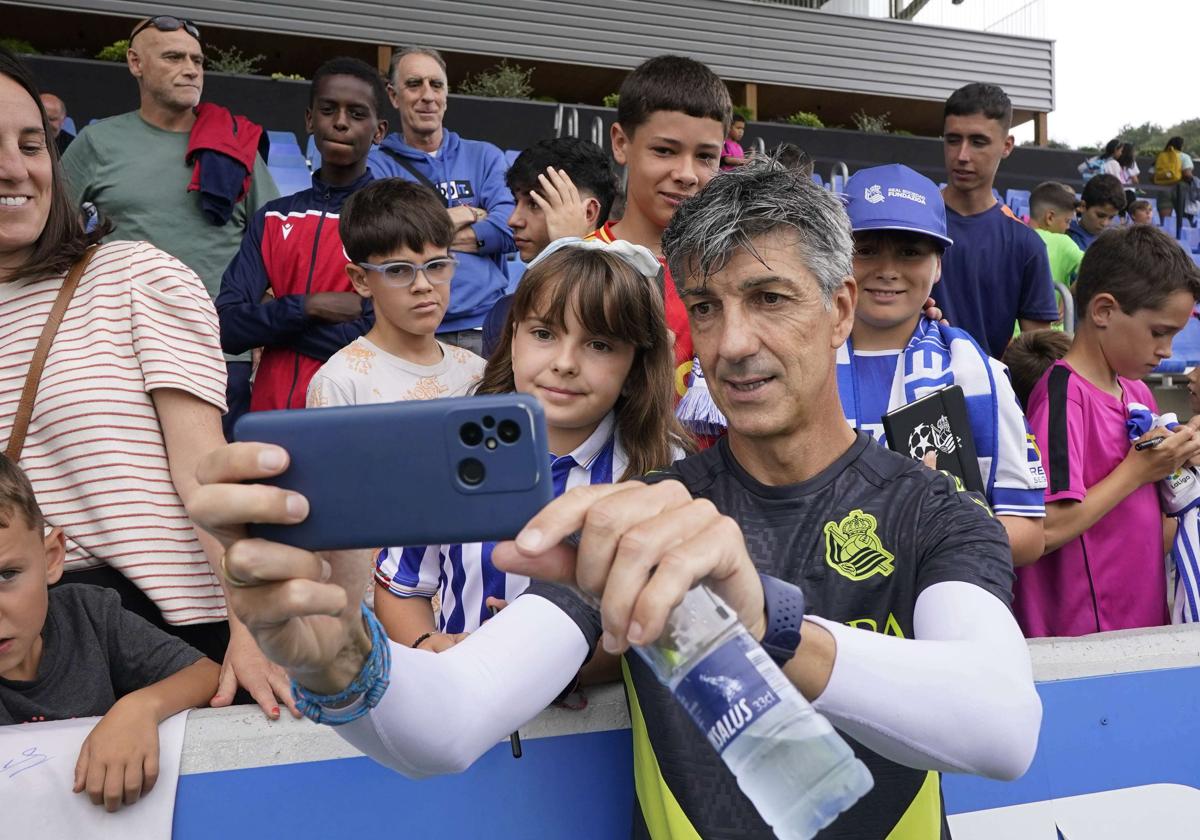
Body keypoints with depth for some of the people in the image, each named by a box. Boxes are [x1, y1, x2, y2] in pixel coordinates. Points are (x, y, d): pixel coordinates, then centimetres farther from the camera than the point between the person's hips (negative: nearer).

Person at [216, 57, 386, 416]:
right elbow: (228, 327, 0)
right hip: (272, 410, 3)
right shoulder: (271, 218, 8)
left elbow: (381, 339, -14)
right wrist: (308, 307, -15)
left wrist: (271, 318, -6)